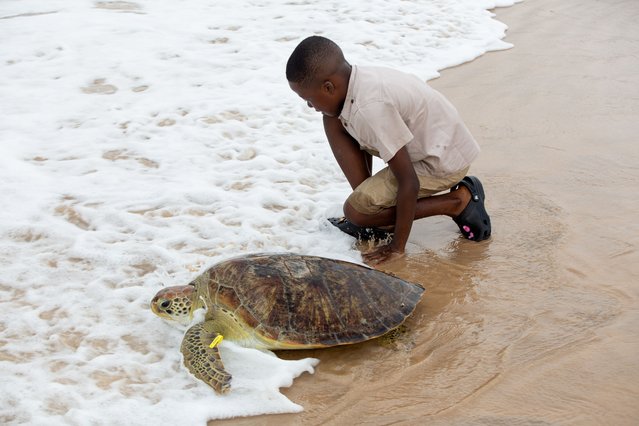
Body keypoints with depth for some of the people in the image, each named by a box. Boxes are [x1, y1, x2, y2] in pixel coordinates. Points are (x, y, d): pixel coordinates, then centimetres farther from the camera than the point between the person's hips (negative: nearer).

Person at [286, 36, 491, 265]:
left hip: (445, 160, -9)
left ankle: (457, 201, -6)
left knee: (356, 211, -17)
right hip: (422, 144, 9)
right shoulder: (352, 84, -6)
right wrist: (364, 192, 17)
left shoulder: (371, 107, -33)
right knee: (332, 120, 0)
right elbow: (360, 146, 11)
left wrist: (397, 246, -21)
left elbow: (409, 183, -29)